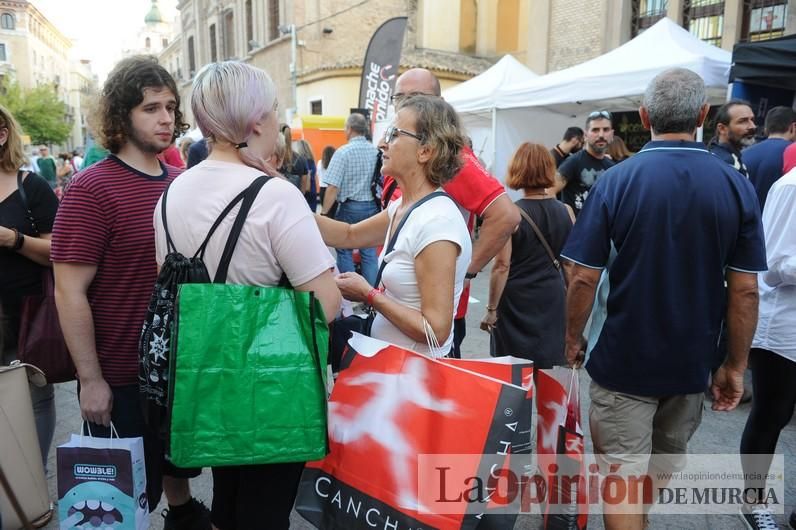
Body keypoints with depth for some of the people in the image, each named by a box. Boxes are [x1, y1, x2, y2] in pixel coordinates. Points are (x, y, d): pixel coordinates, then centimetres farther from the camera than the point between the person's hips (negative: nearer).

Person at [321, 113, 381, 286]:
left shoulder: (343, 152, -11)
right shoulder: (376, 152, 2)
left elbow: (333, 187, -15)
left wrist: (324, 213, -10)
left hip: (350, 207, -4)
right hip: (372, 207, 4)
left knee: (344, 251, 9)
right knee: (369, 252, 9)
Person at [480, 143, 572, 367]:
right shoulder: (564, 212, 1)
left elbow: (502, 266, -15)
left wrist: (491, 309, -8)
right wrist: (568, 296, 23)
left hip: (516, 301, -4)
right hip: (552, 299, 4)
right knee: (543, 370, 15)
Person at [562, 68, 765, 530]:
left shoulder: (617, 180, -14)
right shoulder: (737, 186, -6)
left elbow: (584, 277, -14)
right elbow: (745, 289, -6)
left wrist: (573, 337, 1)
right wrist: (736, 365, 5)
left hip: (622, 357, -3)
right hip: (692, 361, 4)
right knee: (663, 463, 25)